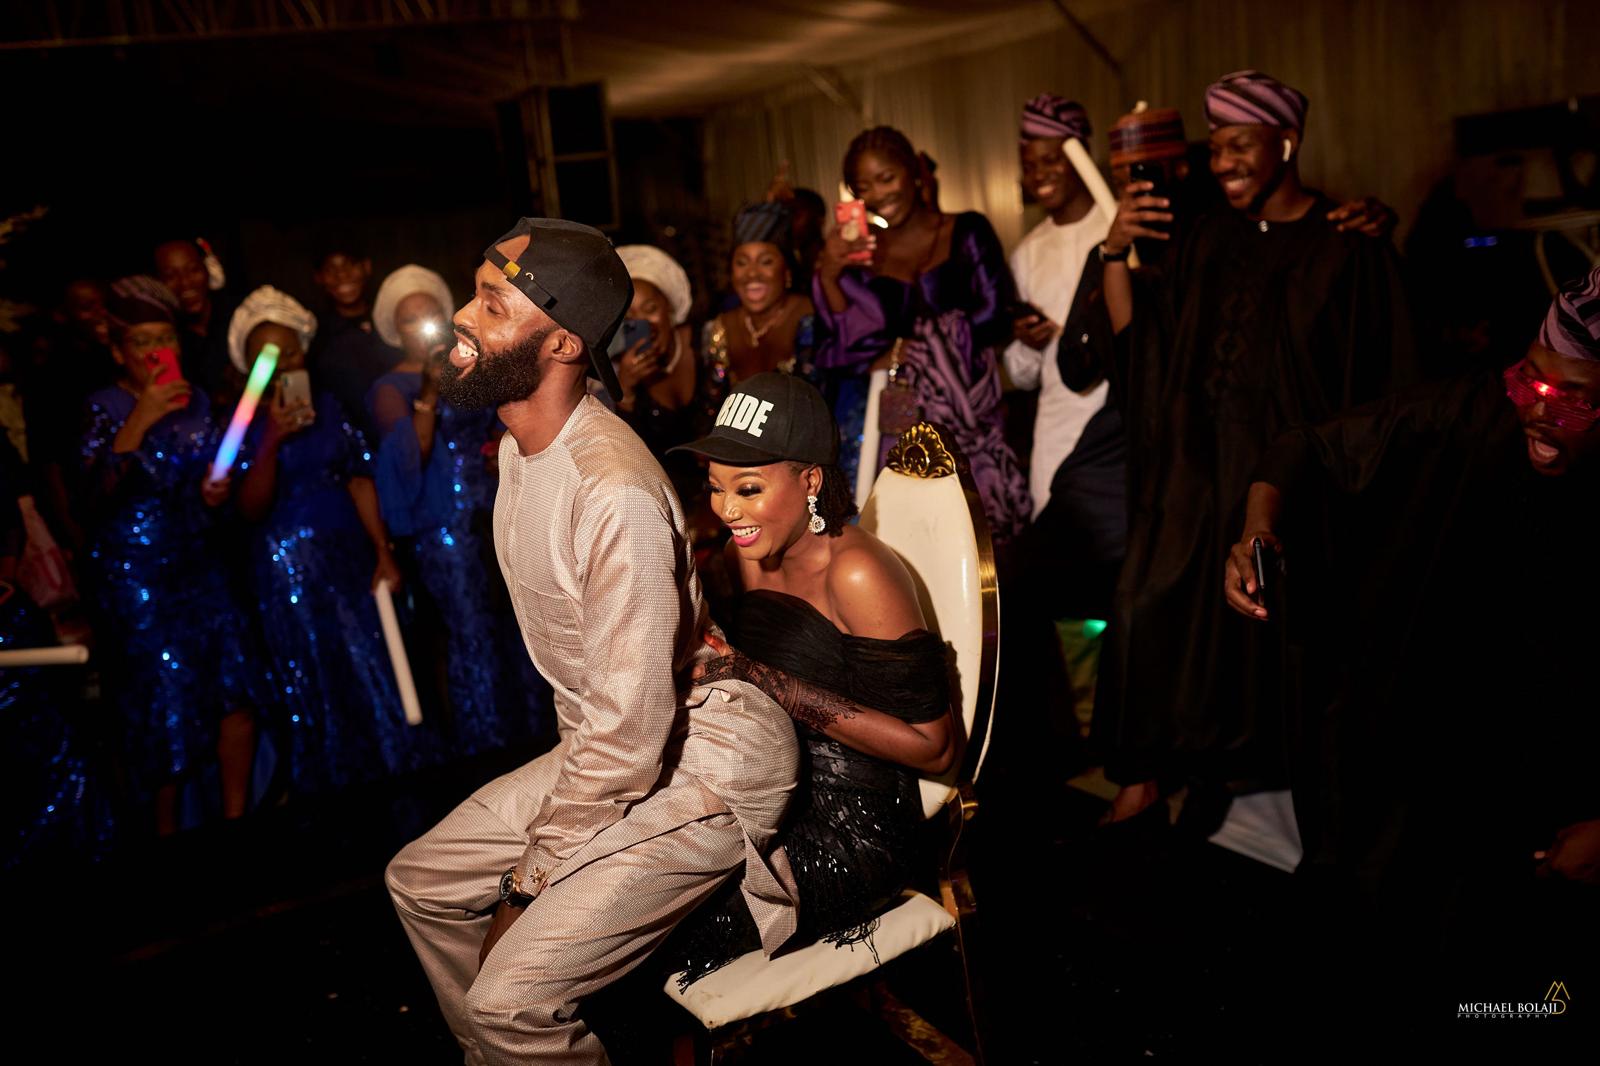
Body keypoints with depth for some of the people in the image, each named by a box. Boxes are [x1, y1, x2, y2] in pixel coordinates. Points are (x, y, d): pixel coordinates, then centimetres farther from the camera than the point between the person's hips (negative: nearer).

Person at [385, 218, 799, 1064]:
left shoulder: (615, 493, -29)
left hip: (704, 767, -9)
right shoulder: (519, 443, 1)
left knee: (511, 998, -17)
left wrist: (529, 882, -14)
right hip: (599, 746, 9)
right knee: (421, 883, 13)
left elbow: (631, 732, -26)